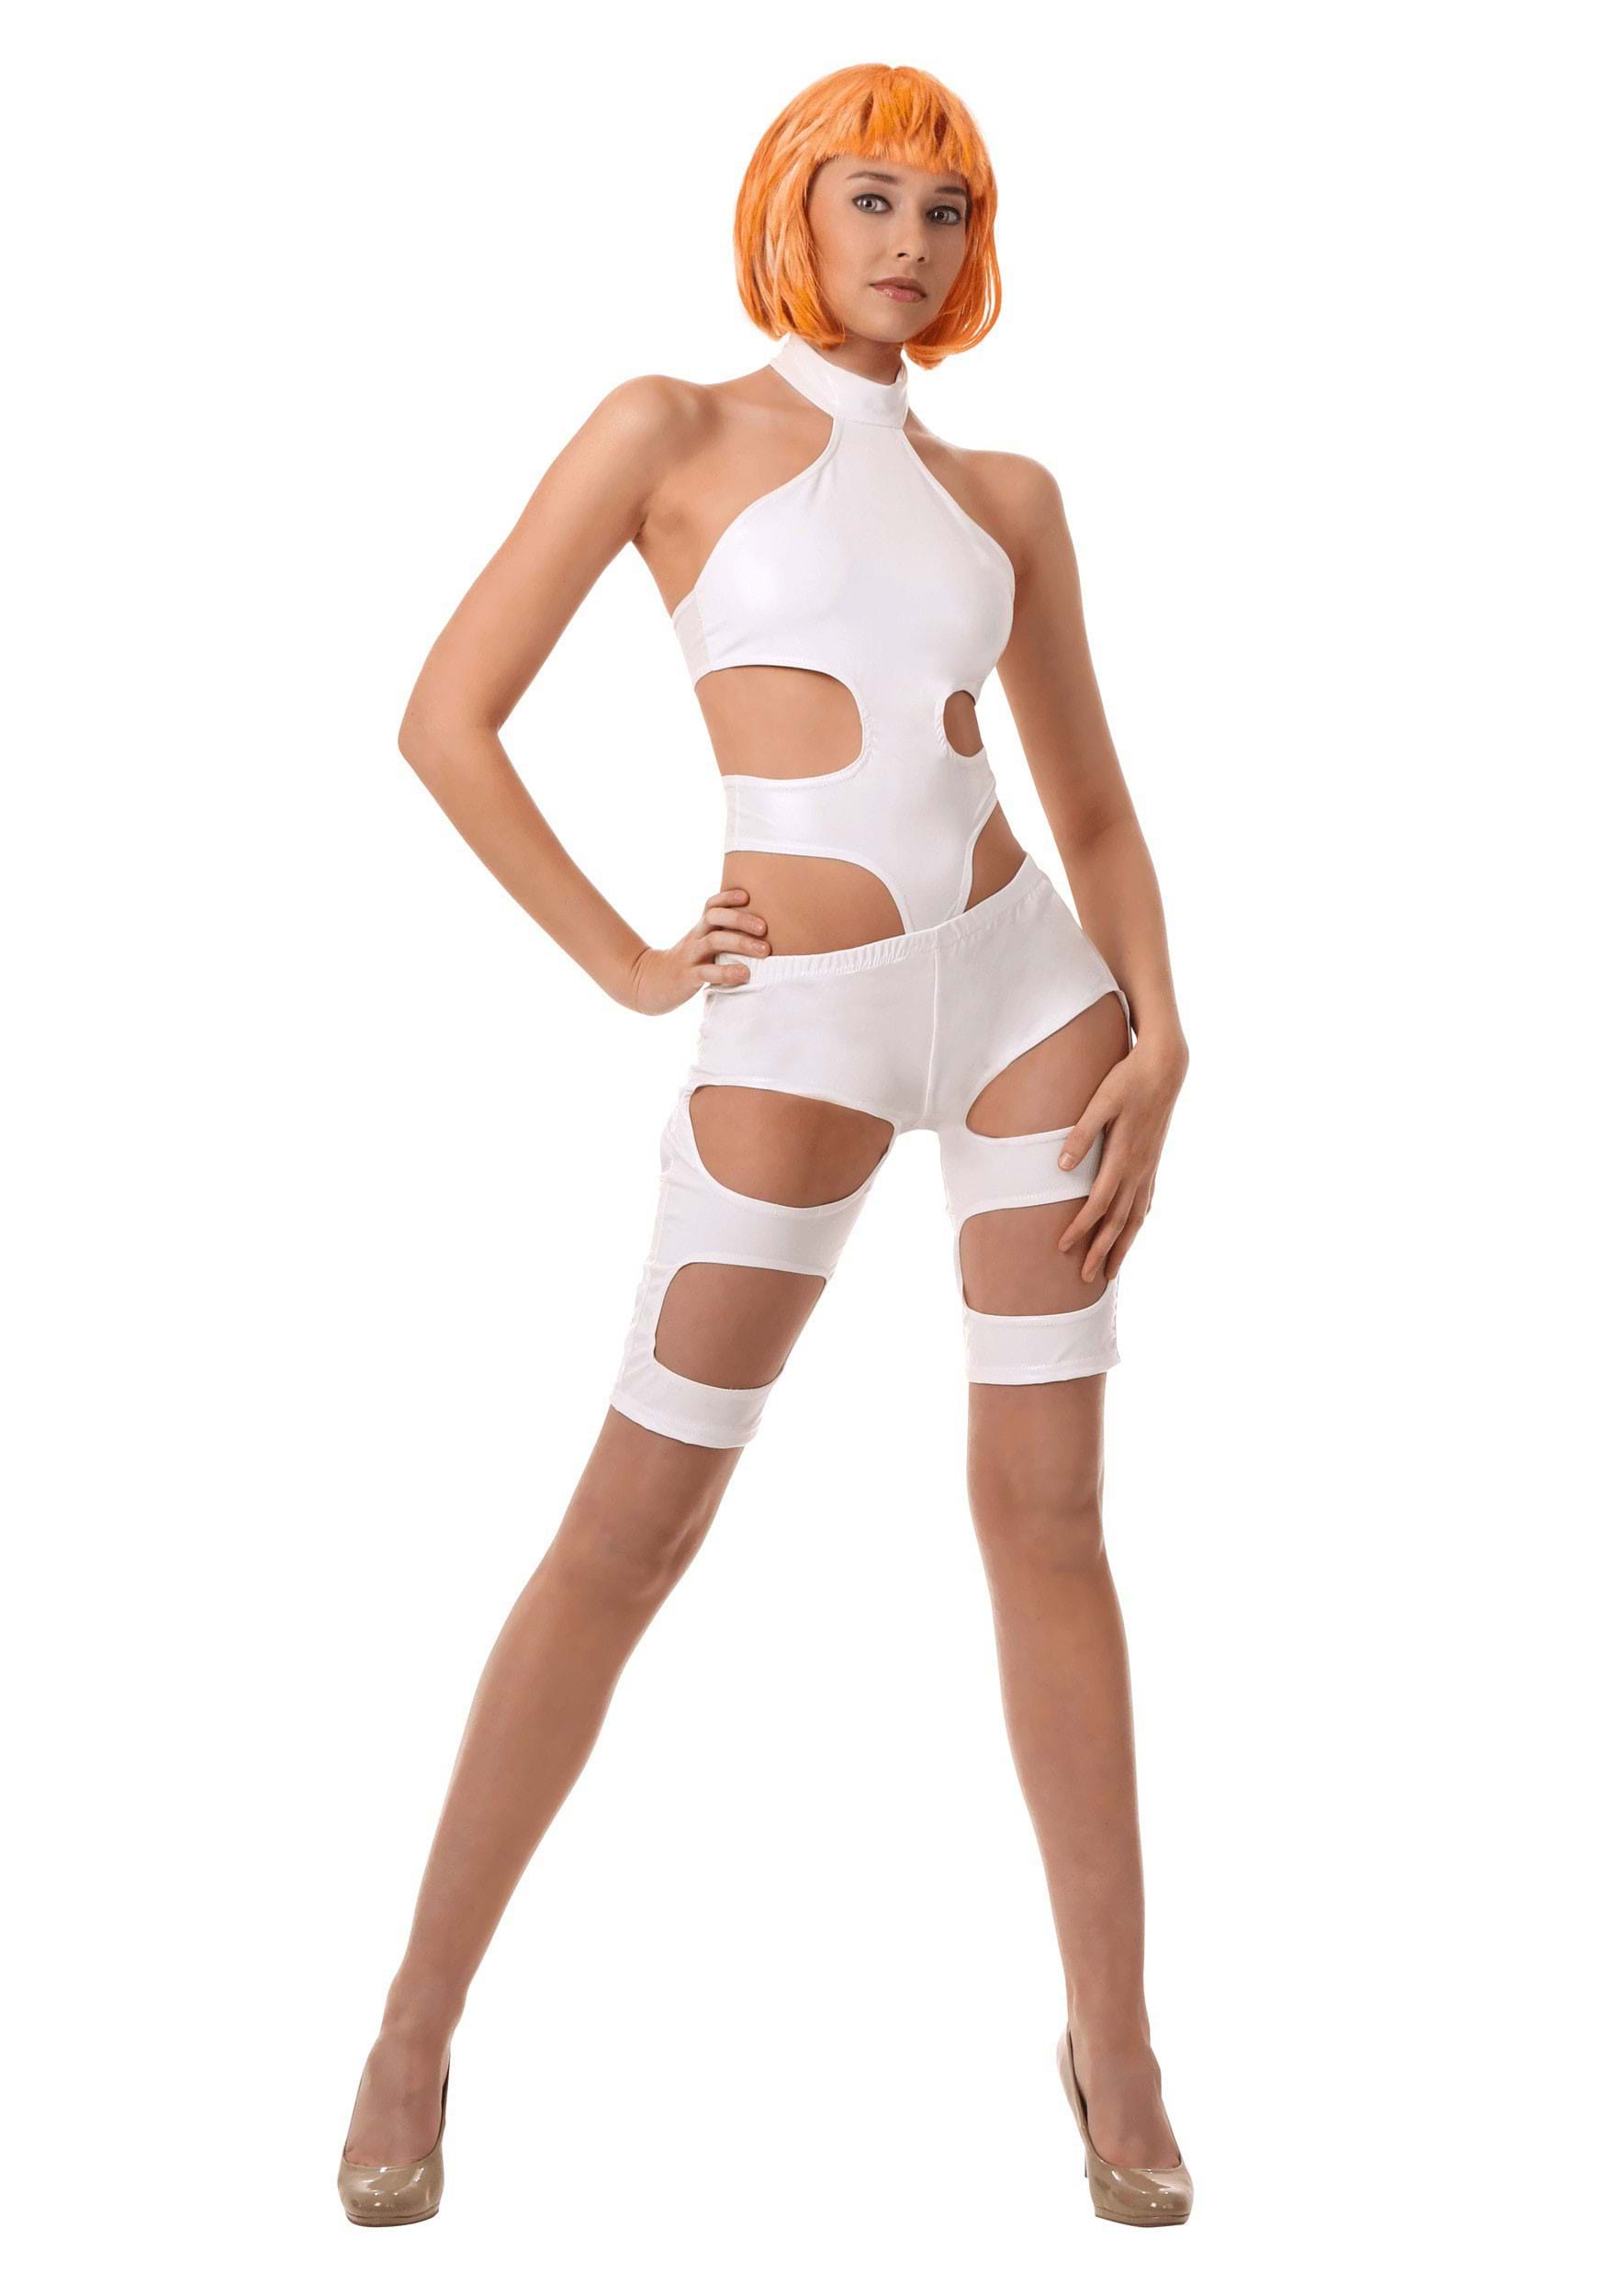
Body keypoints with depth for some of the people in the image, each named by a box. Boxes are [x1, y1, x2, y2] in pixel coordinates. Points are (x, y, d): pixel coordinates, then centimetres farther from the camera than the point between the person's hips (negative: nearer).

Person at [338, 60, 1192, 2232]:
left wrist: (1159, 1034, -2)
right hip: (797, 1032, -3)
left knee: (1047, 1511, 4)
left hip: (1029, 991, 4)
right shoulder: (669, 429, 1)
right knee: (632, 1528, 0)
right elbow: (447, 718, -4)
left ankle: (1115, 2044, 17)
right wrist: (625, 966, -5)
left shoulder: (1007, 497, 13)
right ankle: (420, 2027, 15)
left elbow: (1097, 808, 13)